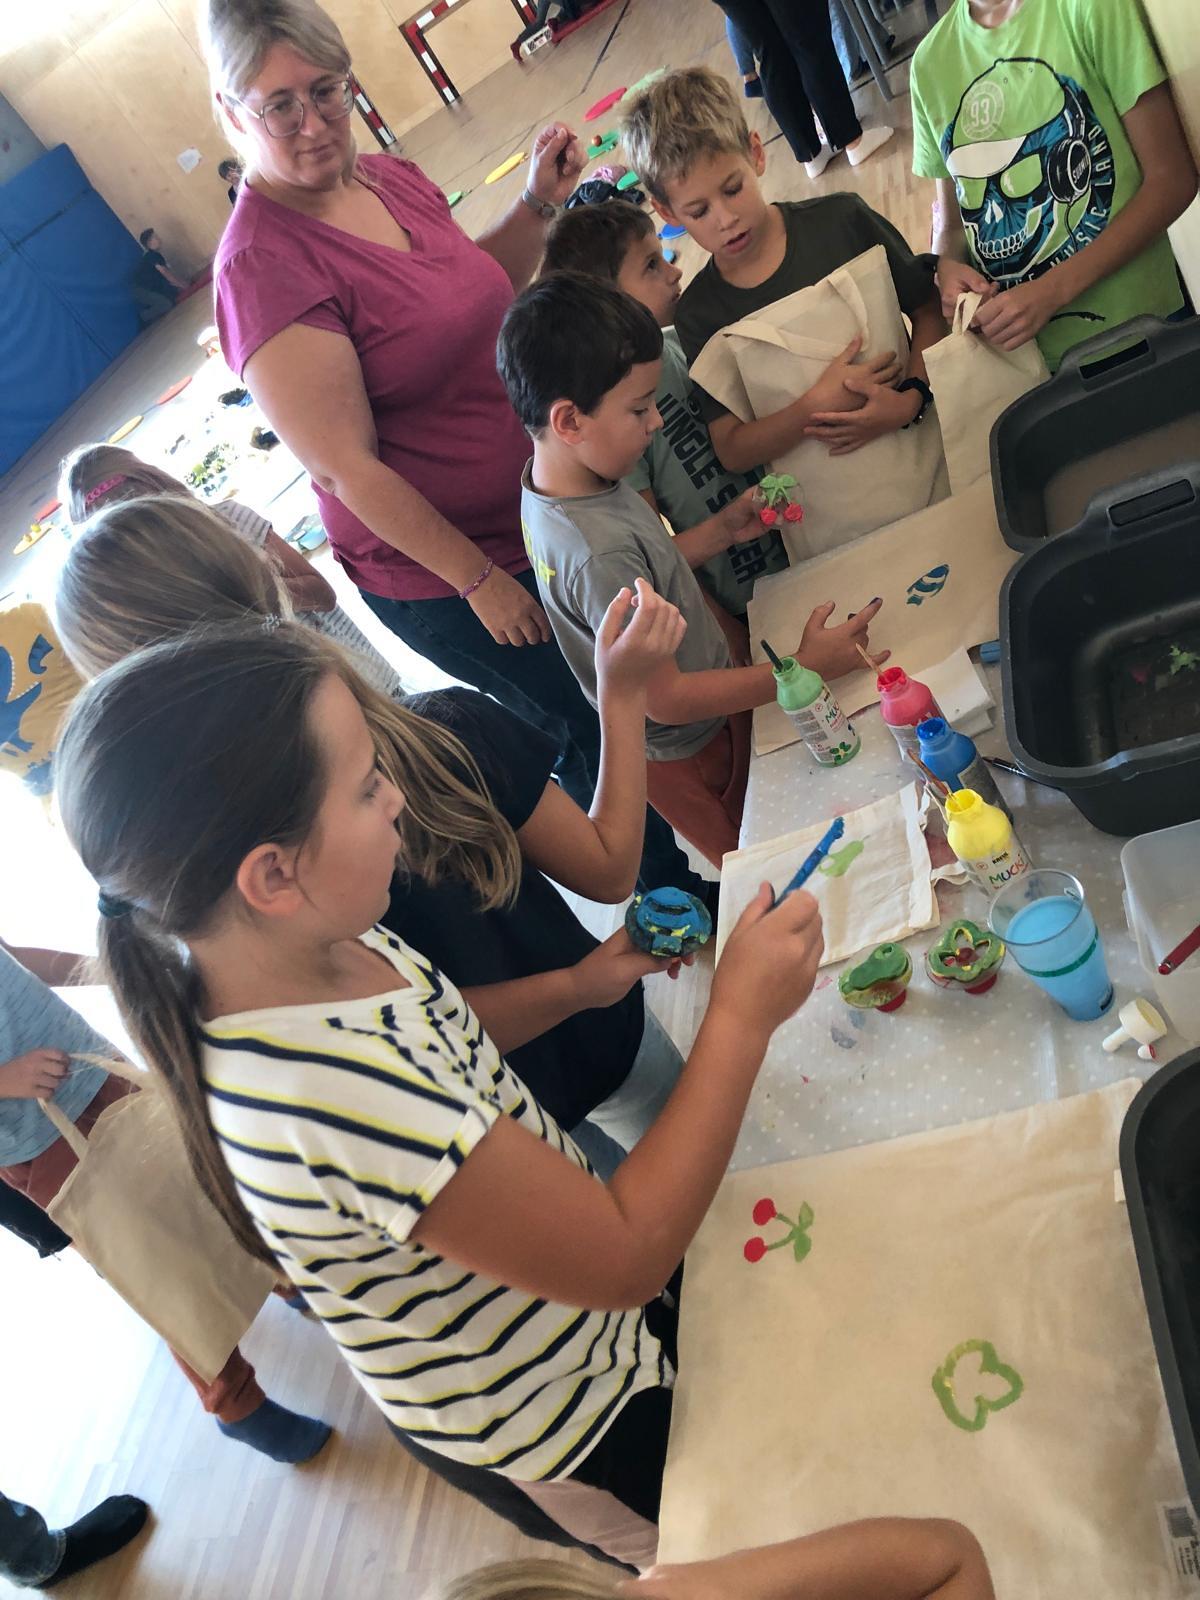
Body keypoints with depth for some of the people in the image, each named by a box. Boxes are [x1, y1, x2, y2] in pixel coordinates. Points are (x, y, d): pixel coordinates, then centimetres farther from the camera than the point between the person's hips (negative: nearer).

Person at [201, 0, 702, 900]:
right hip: (440, 575, -8)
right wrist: (479, 579, -19)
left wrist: (539, 203, 1)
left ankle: (681, 874, 50)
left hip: (536, 512, 8)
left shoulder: (392, 178, 2)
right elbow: (346, 467, -24)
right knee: (590, 731, 9)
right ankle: (675, 901, 38)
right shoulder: (263, 265, -23)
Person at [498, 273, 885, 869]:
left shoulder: (558, 484, -9)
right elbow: (665, 698, -30)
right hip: (690, 756, -8)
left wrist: (721, 528, -1)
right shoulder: (597, 552, -37)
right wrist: (802, 669, -26)